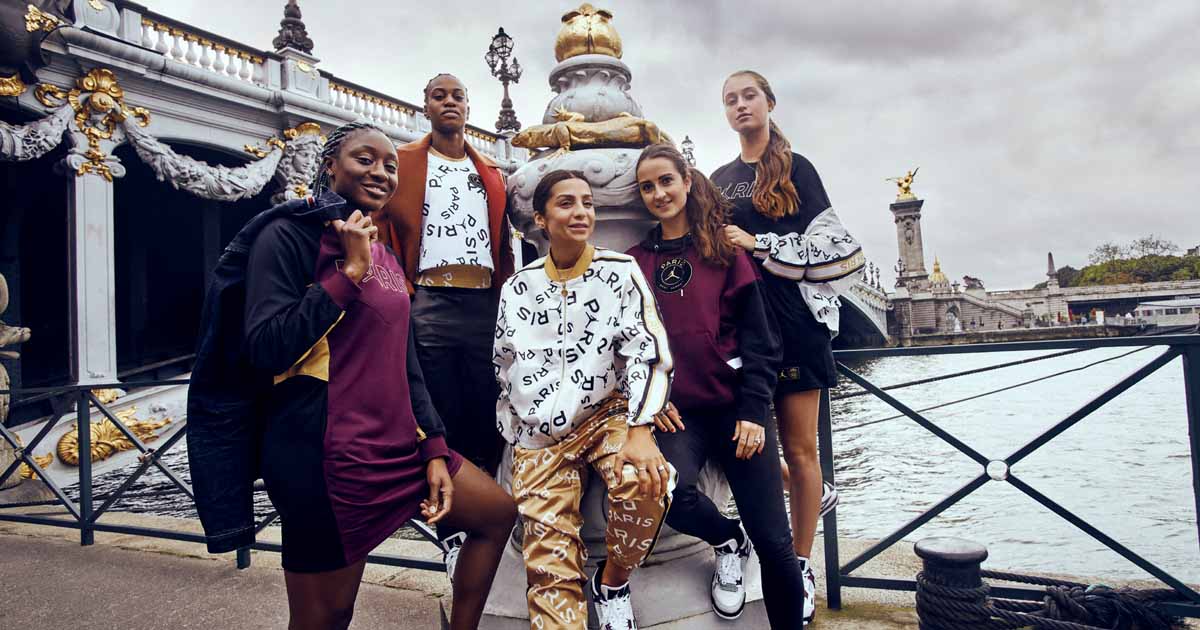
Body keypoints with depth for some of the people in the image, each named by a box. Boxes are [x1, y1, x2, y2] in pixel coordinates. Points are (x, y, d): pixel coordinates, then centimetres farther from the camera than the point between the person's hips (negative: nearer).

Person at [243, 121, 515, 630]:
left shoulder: (385, 257, 15)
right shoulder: (288, 237, -8)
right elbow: (266, 349, -18)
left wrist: (434, 450, 8)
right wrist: (350, 271, -18)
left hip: (397, 443, 8)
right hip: (324, 456, -8)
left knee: (498, 512, 15)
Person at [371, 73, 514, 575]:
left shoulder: (492, 174, 19)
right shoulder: (402, 163, 7)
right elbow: (380, 230, 0)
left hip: (486, 307, 3)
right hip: (429, 307, -3)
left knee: (489, 422, 5)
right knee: (441, 424, 1)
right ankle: (451, 533, 13)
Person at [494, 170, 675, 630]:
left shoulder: (620, 272, -1)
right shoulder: (516, 289, 7)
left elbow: (648, 351, -10)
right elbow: (503, 370, 16)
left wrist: (641, 430, -23)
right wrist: (513, 439, 9)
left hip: (606, 416, -2)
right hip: (539, 436, 2)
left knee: (646, 480, -32)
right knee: (550, 571, -8)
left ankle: (612, 582, -5)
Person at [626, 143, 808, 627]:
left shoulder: (725, 252, 5)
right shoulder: (634, 262, 9)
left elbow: (759, 338, 1)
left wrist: (754, 411, -8)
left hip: (737, 407, -1)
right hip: (678, 413, 1)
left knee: (773, 541, -4)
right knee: (670, 489, -29)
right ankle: (728, 542, 5)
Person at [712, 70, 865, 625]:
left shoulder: (794, 169, 4)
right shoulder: (719, 178, 16)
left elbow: (829, 245, -4)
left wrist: (759, 244, -11)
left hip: (790, 319, -4)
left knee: (797, 447, 0)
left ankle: (802, 565, 12)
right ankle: (815, 493, 33)